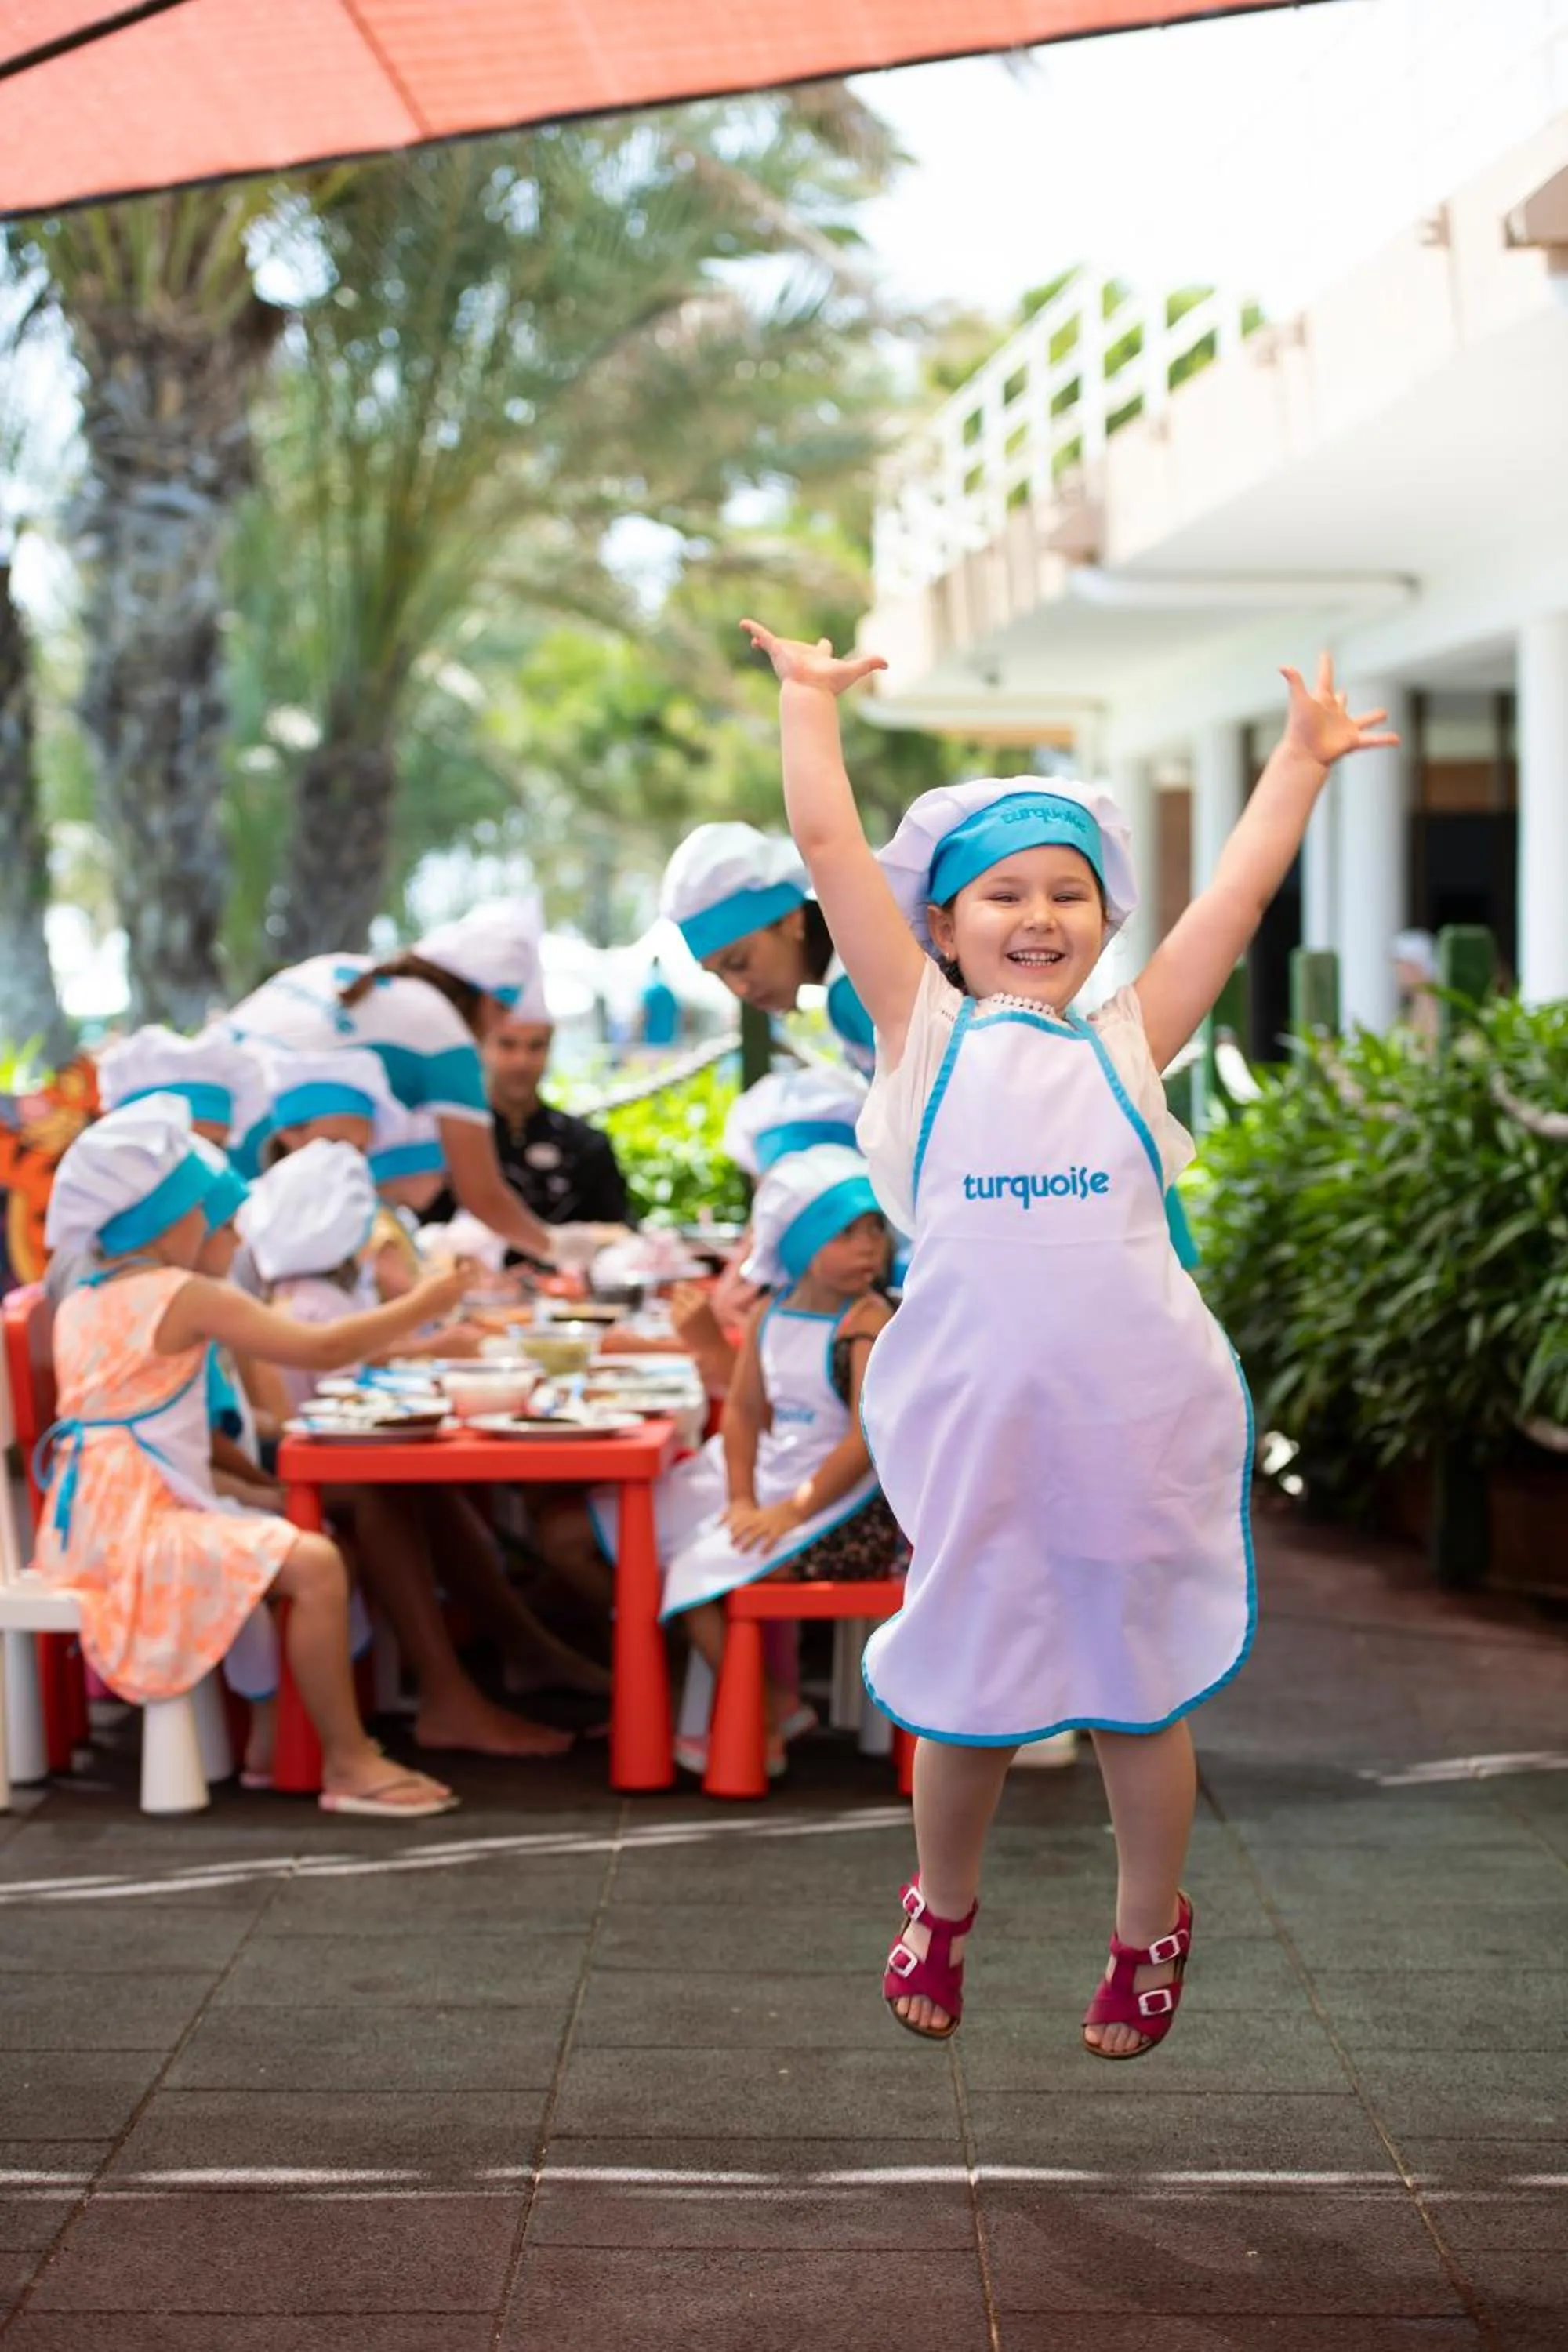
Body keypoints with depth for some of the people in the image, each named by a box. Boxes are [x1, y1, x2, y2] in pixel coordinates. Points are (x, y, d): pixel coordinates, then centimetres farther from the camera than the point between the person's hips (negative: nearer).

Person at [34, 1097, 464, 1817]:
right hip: (136, 1523, -10)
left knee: (281, 1549, 24)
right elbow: (322, 1350, -14)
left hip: (92, 1521, 10)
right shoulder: (184, 1296, -13)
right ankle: (349, 1764, -17)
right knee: (314, 1566, -21)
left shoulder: (78, 1304, 13)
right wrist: (423, 1304, -3)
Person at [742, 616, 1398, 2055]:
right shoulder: (927, 1033, 6)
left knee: (1143, 1690, 11)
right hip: (975, 1436, -1)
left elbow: (1244, 886, 15)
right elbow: (830, 843, 4)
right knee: (965, 1694, 12)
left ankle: (1150, 1930, 33)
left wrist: (1301, 759, 20)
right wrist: (810, 698, 12)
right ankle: (942, 1906, 38)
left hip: (1141, 1433, 1)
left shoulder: (1128, 1047, 10)